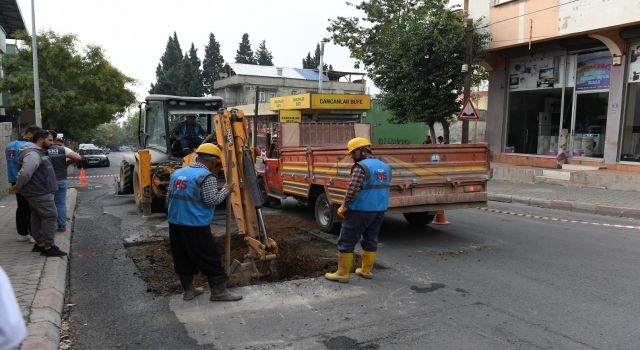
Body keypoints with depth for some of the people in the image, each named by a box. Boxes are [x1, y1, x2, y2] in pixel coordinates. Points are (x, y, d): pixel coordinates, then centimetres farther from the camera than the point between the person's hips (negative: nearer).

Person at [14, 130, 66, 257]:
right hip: (40, 193, -11)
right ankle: (48, 247, -5)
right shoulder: (33, 154, -20)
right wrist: (18, 187, -13)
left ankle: (39, 243, 24)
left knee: (37, 217, 15)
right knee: (50, 217, -8)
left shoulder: (38, 152, 15)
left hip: (37, 192, 11)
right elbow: (25, 173, -27)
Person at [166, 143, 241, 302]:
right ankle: (219, 291, 8)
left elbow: (169, 197, 19)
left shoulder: (177, 173, 14)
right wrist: (225, 190, -2)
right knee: (210, 258, 3)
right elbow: (211, 200, -16)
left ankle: (188, 290, 26)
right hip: (195, 225, -7)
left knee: (182, 258, 16)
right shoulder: (207, 176, -9)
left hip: (174, 223, 7)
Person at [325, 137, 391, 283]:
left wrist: (344, 207, -10)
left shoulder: (361, 167, -15)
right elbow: (383, 189, 15)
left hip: (360, 211, -8)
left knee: (346, 242, 1)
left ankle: (342, 274, 6)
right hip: (379, 210, 8)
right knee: (371, 240, 17)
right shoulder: (385, 167, 11)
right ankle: (366, 270, 25)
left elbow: (352, 190, -21)